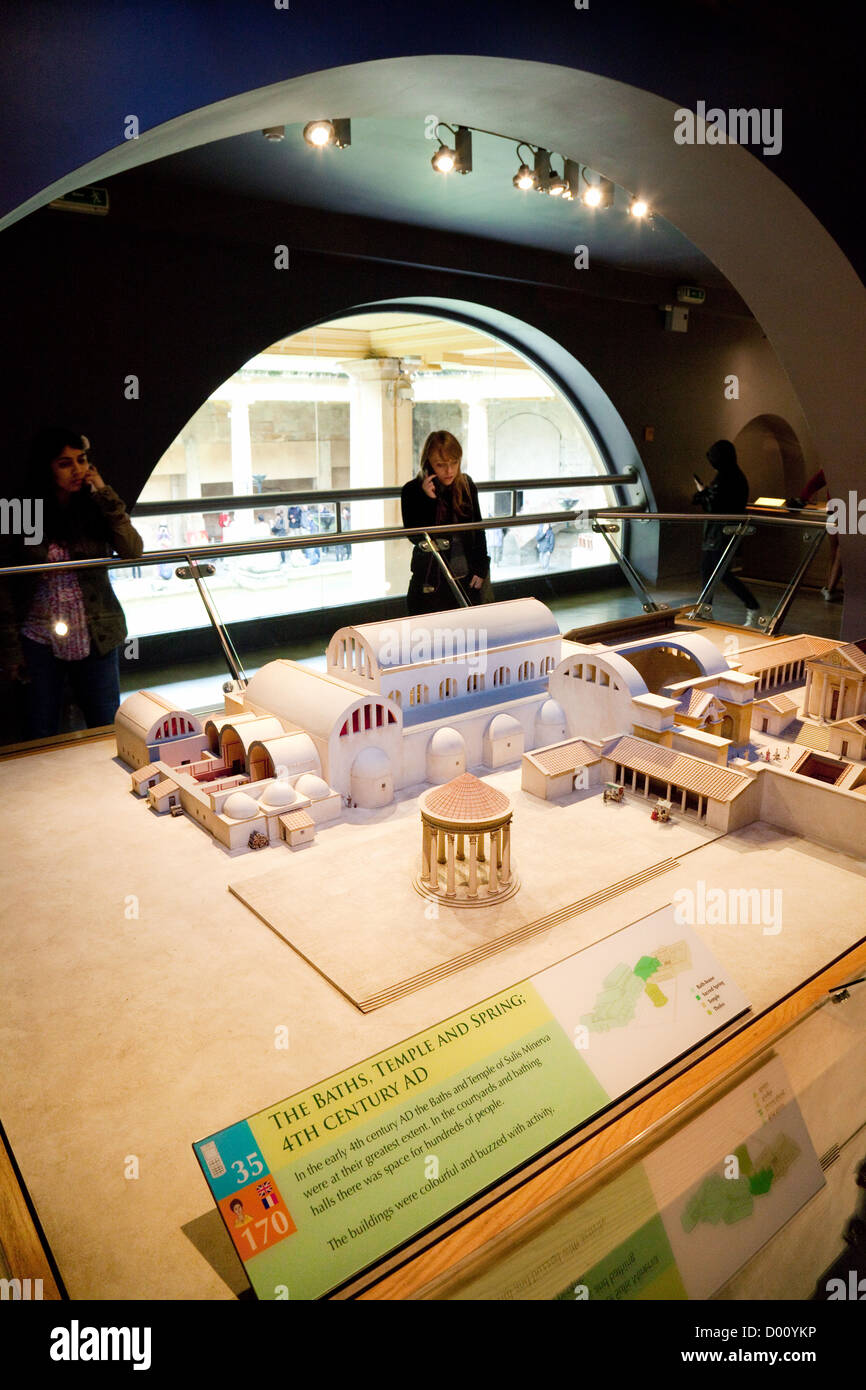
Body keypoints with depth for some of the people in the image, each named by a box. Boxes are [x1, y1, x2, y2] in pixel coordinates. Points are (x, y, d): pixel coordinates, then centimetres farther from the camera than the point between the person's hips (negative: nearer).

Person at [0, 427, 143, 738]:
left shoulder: (95, 508, 2)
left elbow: (132, 552, -14)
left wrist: (104, 493, -12)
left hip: (96, 639, 1)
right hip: (41, 640, 0)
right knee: (41, 737, 9)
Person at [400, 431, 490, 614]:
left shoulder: (466, 485, 1)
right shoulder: (412, 491, -8)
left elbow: (478, 529, 9)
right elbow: (414, 537, -14)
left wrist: (481, 568, 3)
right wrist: (427, 500, -23)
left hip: (467, 579, 3)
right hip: (431, 583, -3)